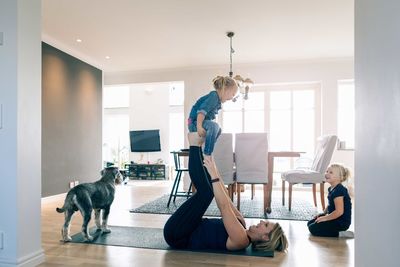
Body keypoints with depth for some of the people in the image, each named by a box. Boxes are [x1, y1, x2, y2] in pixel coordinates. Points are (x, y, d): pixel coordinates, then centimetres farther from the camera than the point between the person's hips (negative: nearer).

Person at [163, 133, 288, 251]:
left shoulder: (241, 239, -19)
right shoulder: (240, 225, 7)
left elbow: (224, 206, -30)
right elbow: (225, 199, 11)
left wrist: (214, 176, -29)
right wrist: (214, 169, 9)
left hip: (176, 235, -8)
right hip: (188, 231, 8)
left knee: (206, 191, -21)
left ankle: (195, 144, -10)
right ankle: (196, 146, -3)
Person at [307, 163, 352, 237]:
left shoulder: (339, 191, -25)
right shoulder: (331, 189, 6)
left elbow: (339, 212, -29)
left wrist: (325, 218, -20)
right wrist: (323, 213, 8)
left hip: (341, 222, -10)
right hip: (334, 217, 10)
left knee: (313, 228, -13)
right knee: (310, 223, 12)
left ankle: (338, 234, -6)